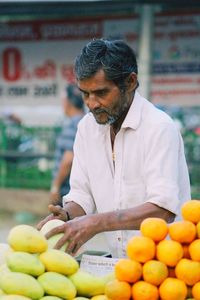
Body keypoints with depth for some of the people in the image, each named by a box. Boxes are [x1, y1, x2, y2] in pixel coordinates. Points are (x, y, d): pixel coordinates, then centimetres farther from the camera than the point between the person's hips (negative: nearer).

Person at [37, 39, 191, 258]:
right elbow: (81, 195, 13)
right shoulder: (87, 127, 9)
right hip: (119, 263, 6)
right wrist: (66, 215, -10)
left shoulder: (159, 127, -13)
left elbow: (163, 209, -21)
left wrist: (97, 223, -28)